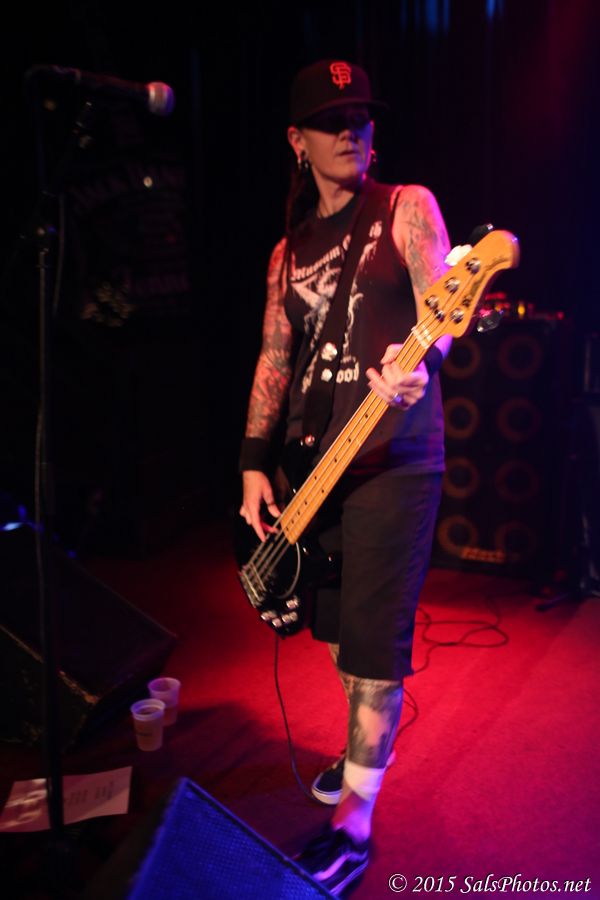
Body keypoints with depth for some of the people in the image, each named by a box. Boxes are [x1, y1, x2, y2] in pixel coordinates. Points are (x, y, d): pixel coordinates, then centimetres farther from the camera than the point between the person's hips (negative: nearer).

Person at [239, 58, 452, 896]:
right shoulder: (290, 248, 15)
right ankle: (369, 746, 40)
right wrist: (254, 463, 3)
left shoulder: (407, 206, 0)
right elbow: (274, 360, 12)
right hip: (311, 459, 6)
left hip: (393, 457, -6)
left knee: (373, 639, -6)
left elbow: (439, 308, -15)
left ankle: (354, 822, 5)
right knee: (334, 625, 16)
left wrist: (419, 363, -38)